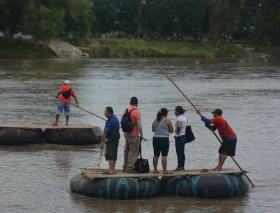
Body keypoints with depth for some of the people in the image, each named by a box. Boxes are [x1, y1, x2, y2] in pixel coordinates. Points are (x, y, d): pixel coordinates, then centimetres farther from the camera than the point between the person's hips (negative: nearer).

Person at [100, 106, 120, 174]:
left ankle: (111, 169, -11)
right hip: (116, 139, 10)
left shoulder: (110, 121, -20)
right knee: (114, 154, 14)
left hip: (110, 140, -10)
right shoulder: (116, 119, 10)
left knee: (110, 155, -7)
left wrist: (102, 140, -9)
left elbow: (105, 132, -19)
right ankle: (113, 169, 19)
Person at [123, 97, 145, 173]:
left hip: (126, 134, 8)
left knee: (126, 151, 16)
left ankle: (125, 167, 22)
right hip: (134, 135, -8)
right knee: (133, 152, -3)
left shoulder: (126, 111, 8)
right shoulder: (137, 112, -15)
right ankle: (130, 168, -4)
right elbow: (139, 124, -18)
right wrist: (141, 135, -10)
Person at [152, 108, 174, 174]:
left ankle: (155, 170, 16)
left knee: (156, 155, 11)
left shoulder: (155, 121, 9)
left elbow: (153, 130, 18)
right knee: (164, 155, -4)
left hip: (155, 139, 5)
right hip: (164, 139, -5)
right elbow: (171, 131, -1)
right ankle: (164, 170, -7)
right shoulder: (167, 121, -5)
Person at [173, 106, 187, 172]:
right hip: (184, 136, 10)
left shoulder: (179, 118, -19)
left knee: (179, 153, -4)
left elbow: (179, 126, -38)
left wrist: (177, 131, -19)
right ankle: (182, 167, 20)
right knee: (182, 153, 14)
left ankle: (179, 167, -2)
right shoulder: (184, 117, 11)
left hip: (179, 137, -10)